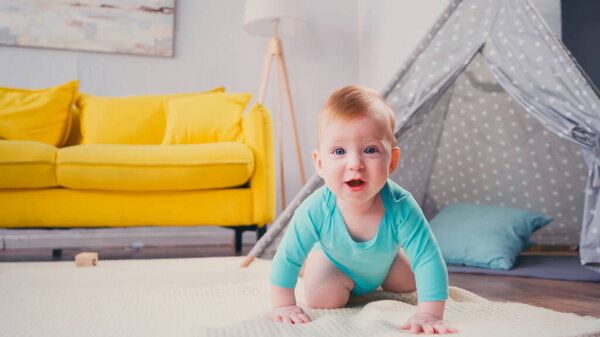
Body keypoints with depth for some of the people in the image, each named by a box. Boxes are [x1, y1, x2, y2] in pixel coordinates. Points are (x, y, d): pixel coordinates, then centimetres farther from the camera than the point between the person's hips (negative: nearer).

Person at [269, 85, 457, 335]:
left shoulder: (400, 208, -42)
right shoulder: (316, 210, -41)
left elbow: (428, 261, -39)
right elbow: (287, 259, -28)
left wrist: (429, 314, -46)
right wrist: (283, 306, -24)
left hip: (385, 260, 2)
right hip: (333, 258, -1)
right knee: (321, 299, -19)